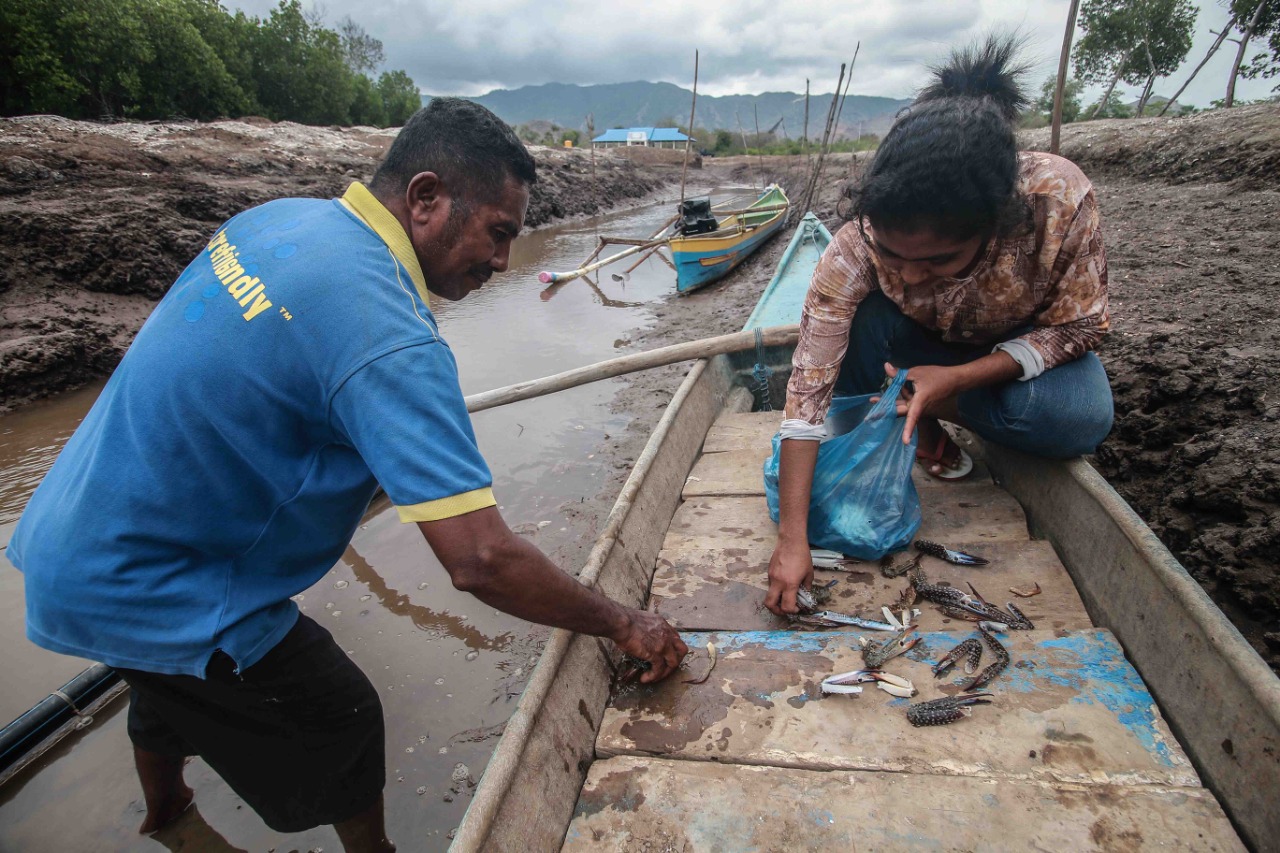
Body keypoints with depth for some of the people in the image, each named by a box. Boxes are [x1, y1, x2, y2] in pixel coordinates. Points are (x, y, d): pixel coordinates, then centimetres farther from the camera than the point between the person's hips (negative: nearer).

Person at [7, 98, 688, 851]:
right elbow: (481, 560, -36)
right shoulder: (387, 337, -33)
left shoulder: (280, 218, -5)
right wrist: (623, 624, -21)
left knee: (169, 688, 35)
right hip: (143, 590, -9)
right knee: (339, 724, 10)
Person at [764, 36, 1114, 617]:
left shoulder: (1059, 199, -36)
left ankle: (933, 412, -3)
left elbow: (1080, 326, -20)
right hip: (921, 342, 0)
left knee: (1081, 420, -31)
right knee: (856, 314, -33)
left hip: (1026, 347, 1)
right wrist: (792, 540, -39)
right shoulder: (857, 247, -36)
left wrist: (957, 378, -35)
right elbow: (808, 389, -36)